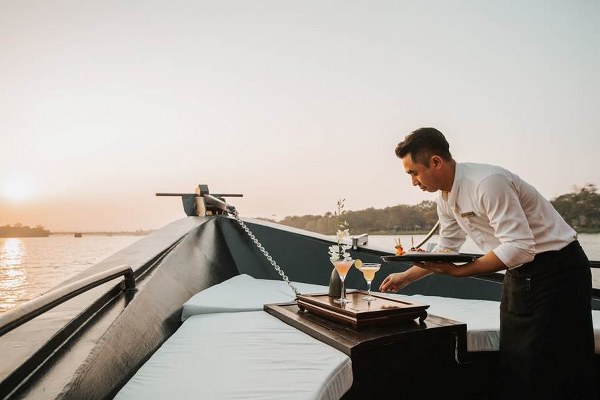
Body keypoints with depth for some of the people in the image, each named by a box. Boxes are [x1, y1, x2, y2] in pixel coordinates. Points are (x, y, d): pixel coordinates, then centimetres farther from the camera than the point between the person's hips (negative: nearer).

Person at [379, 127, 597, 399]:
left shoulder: (488, 183, -27)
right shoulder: (446, 197, 1)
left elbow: (520, 248, -29)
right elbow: (446, 248, 14)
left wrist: (458, 271, -30)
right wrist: (405, 277, 13)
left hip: (556, 269, -8)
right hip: (519, 273, 8)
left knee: (555, 374, -3)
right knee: (513, 368, 13)